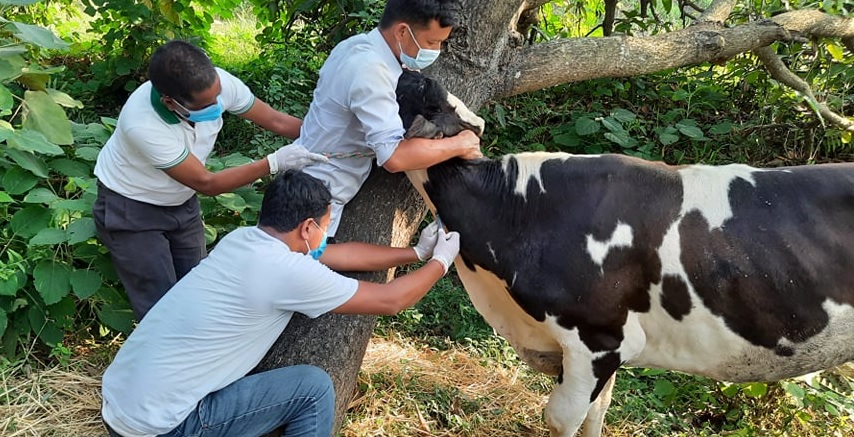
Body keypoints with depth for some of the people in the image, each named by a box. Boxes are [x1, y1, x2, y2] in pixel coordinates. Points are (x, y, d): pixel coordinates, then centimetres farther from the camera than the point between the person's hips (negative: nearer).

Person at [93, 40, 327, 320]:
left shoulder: (217, 83, -25)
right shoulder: (142, 125, -38)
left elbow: (275, 120, -11)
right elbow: (207, 184, -29)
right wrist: (274, 163, -32)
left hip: (181, 201, 5)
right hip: (131, 209, -5)